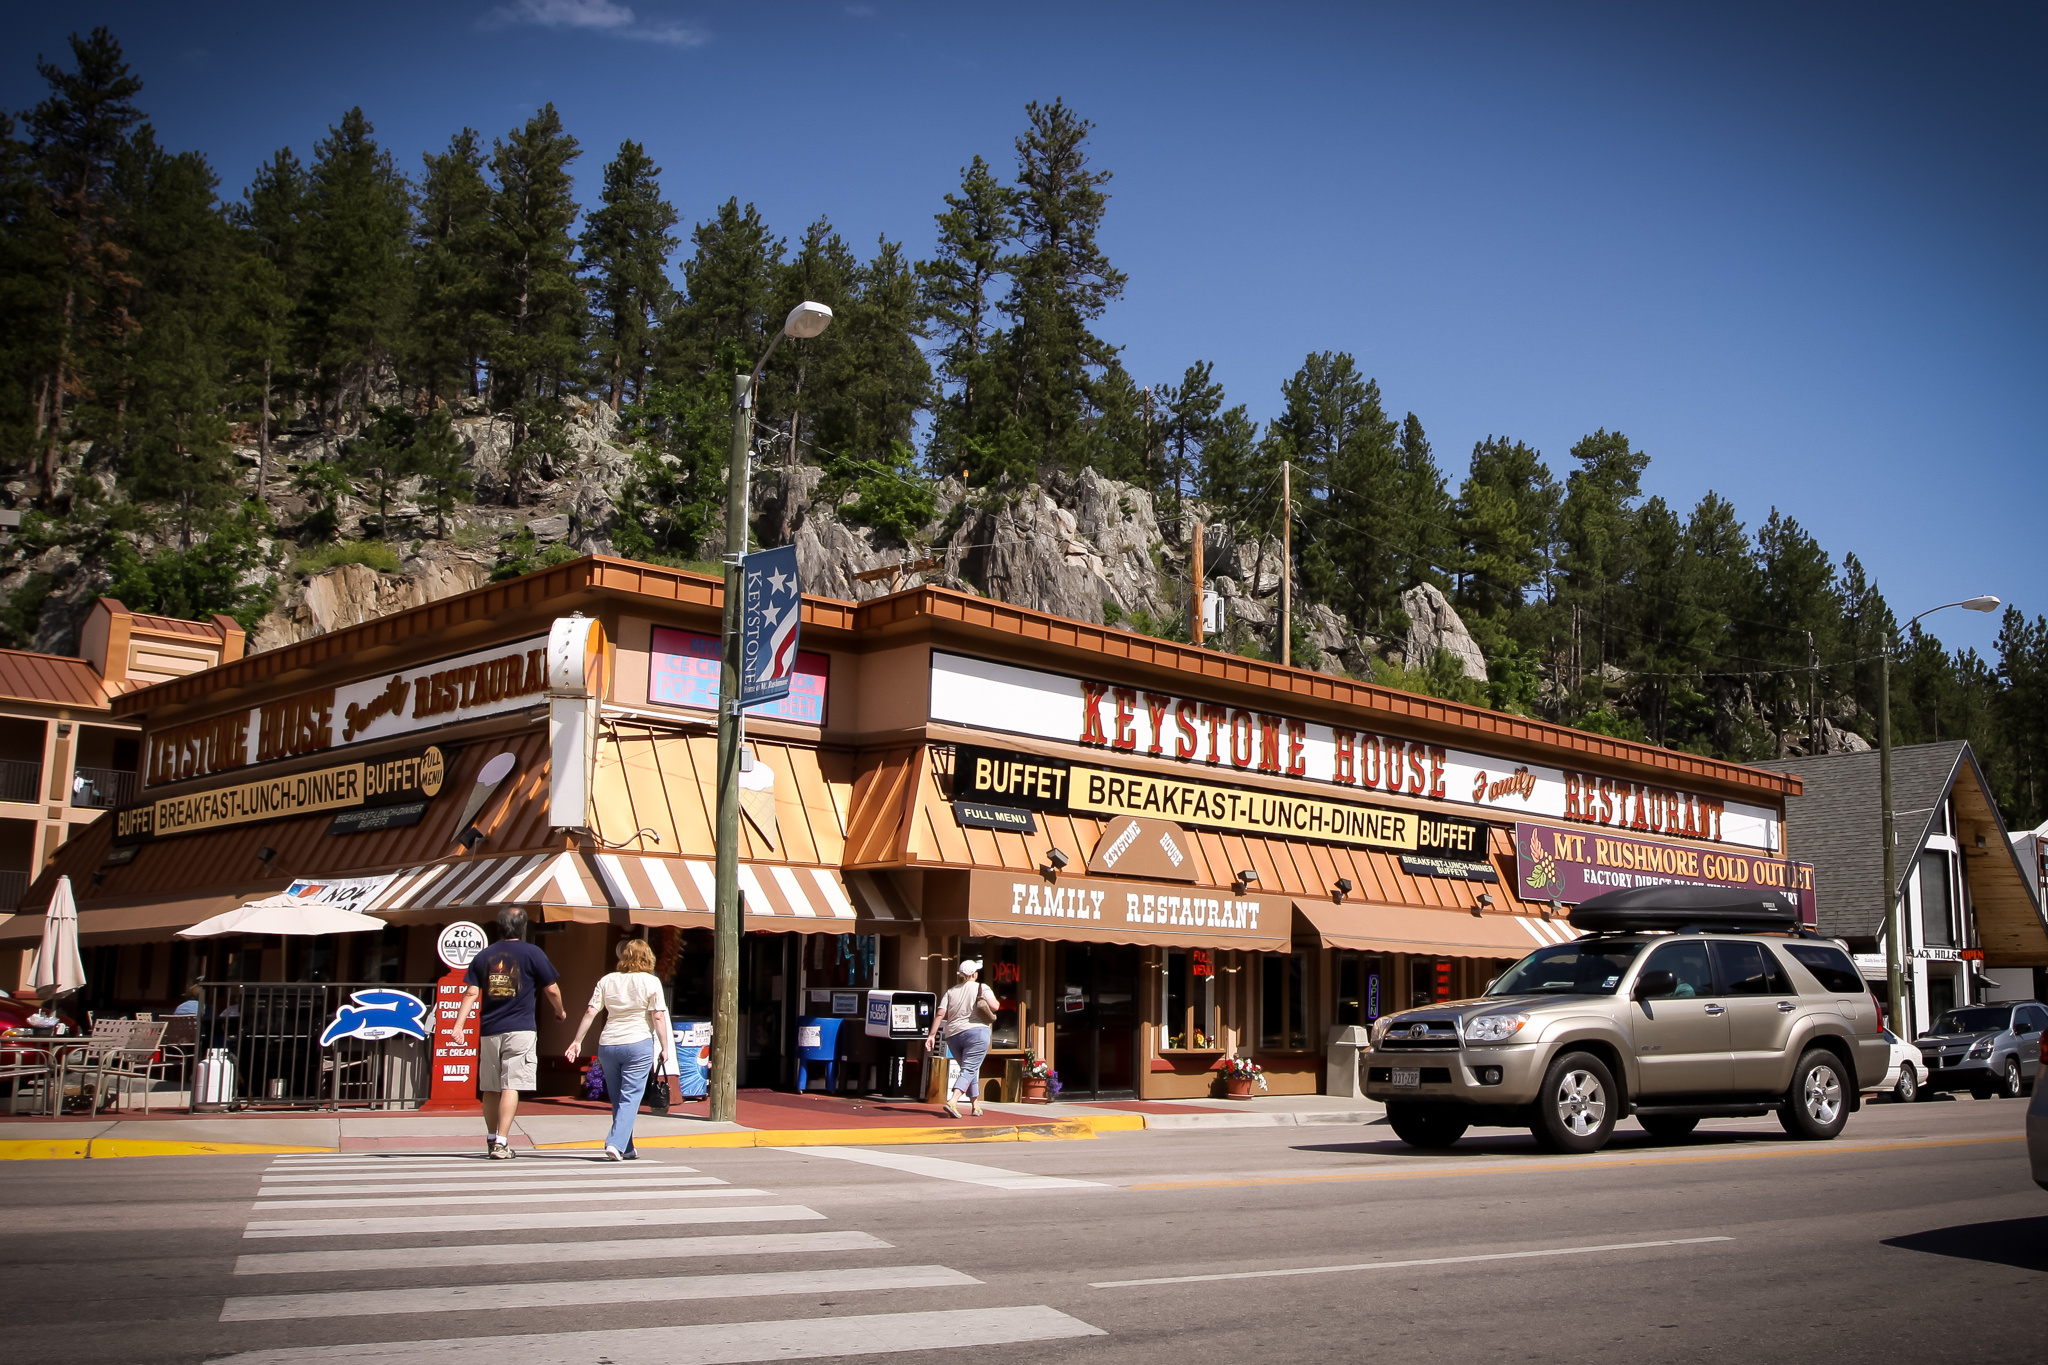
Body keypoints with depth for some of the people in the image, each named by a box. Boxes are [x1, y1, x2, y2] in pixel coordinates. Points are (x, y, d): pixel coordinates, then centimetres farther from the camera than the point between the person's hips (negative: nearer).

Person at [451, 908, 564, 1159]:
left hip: (489, 1032, 4)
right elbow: (551, 990, 1)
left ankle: (491, 1139, 25)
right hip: (520, 1030, -4)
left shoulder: (484, 956, 10)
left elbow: (471, 993, 2)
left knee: (490, 1089, 13)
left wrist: (458, 1025, -1)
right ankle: (501, 1143, -14)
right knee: (511, 1086, -7)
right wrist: (560, 1012, 19)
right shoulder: (532, 953, -1)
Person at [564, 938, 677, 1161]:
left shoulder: (607, 980, 7)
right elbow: (658, 1017, -8)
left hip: (607, 1045, 4)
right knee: (630, 1097, 0)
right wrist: (664, 1047, -2)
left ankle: (626, 1150, 19)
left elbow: (590, 1012, 3)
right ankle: (615, 1144, -15)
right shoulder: (651, 982, -3)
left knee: (617, 1099, 14)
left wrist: (577, 1041, 8)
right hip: (638, 1044, -4)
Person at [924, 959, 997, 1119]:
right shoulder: (982, 988, 3)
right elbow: (994, 1007, -11)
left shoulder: (951, 992, 15)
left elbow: (940, 1014, 4)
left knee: (970, 1069, 20)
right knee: (969, 1069, -9)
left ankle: (976, 1105, 22)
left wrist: (932, 1035, 1)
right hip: (976, 1032, -5)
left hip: (953, 1035, 5)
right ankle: (952, 1101, -29)